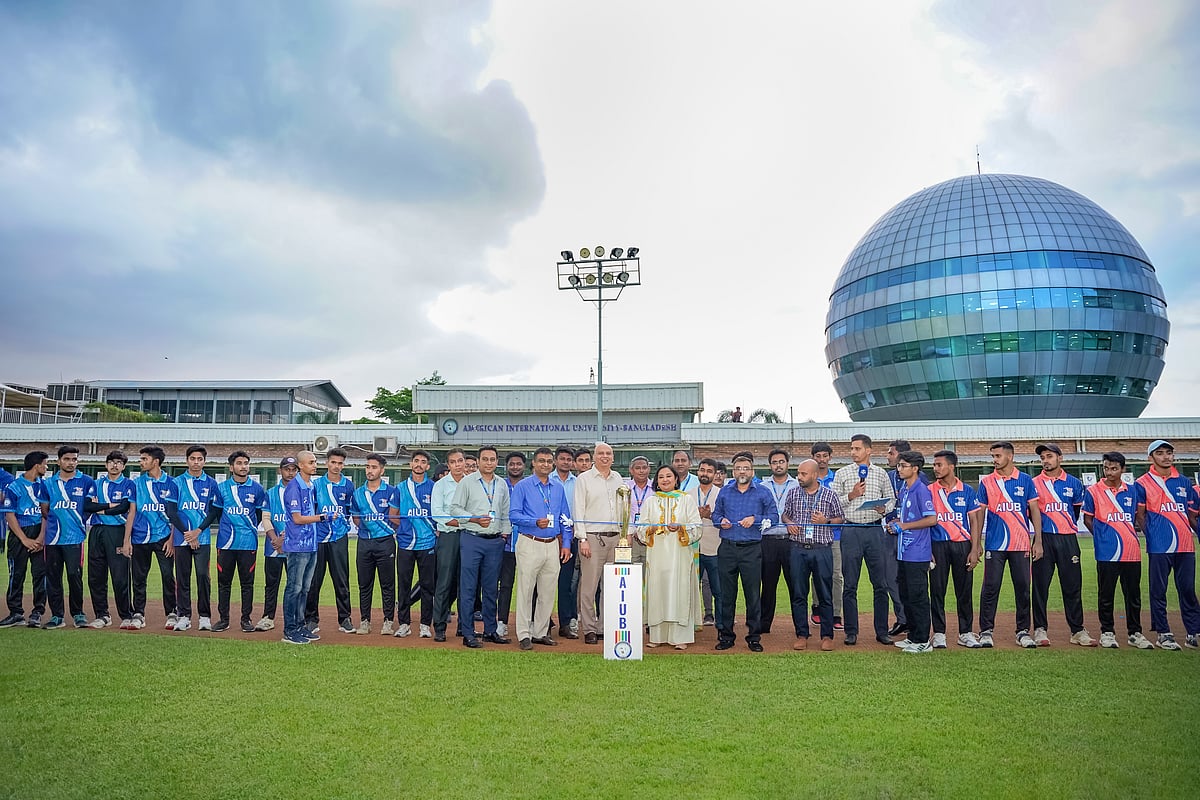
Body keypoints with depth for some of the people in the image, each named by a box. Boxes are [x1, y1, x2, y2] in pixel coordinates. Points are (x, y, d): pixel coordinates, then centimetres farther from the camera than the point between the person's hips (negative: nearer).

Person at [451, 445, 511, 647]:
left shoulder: (502, 485, 13)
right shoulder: (467, 482, 1)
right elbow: (455, 508, -3)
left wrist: (505, 533, 10)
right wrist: (475, 519, -14)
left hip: (495, 541, 4)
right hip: (472, 539, -4)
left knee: (491, 588, 9)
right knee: (468, 588, -3)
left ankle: (490, 630, 18)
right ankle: (467, 633, 3)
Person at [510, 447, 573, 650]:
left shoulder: (558, 488, 13)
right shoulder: (522, 486, -1)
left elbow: (565, 518, 15)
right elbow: (514, 514, -9)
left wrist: (566, 544, 7)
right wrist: (535, 522, -23)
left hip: (553, 546, 5)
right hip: (530, 544, -5)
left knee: (547, 592, 9)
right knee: (525, 590, -2)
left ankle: (541, 632, 19)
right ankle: (524, 635, 6)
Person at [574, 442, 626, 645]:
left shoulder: (618, 478, 16)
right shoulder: (583, 478, 2)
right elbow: (579, 510, -2)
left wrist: (627, 534, 9)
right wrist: (582, 538, -10)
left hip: (615, 537, 5)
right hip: (593, 537, -5)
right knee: (589, 585, -4)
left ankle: (605, 626, 16)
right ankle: (589, 629, 4)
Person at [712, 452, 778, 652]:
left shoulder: (763, 493, 7)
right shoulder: (725, 492, 15)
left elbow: (773, 517, 2)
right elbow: (715, 514, 21)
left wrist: (755, 519, -12)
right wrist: (721, 521, 0)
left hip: (752, 549, -2)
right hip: (727, 548, 2)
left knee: (753, 594, 0)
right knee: (726, 593, 5)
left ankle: (754, 637, 11)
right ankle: (725, 635, 14)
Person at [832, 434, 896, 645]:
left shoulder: (881, 474, 9)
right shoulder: (842, 473, 5)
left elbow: (891, 499, 13)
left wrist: (884, 508, -7)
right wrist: (851, 495, -11)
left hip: (875, 530, 1)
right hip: (851, 531, -1)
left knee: (880, 584, 4)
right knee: (850, 585, 2)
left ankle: (882, 631, 15)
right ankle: (851, 632, 11)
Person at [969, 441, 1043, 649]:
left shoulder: (1025, 480, 5)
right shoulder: (986, 482, 5)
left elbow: (1034, 511, 5)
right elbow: (979, 515, 5)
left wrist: (1038, 541, -3)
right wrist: (976, 545, 1)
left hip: (1021, 544, 0)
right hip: (994, 545, 0)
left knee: (1023, 588, 6)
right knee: (990, 588, 0)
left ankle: (1023, 631, 17)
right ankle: (986, 631, 7)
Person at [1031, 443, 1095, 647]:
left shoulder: (1074, 483, 9)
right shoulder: (1035, 483, 4)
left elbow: (1077, 510, 18)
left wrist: (1068, 527, 14)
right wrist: (1040, 531, 2)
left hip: (1068, 538, 2)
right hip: (1044, 538, -1)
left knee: (1073, 586, 4)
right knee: (1040, 585, 0)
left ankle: (1077, 630, 12)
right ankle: (1040, 629, 6)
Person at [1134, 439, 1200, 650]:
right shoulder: (1143, 483, 1)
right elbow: (1140, 516, 2)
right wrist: (1150, 537, -5)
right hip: (1159, 546, -3)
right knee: (1158, 590, 2)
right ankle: (1163, 634, 10)